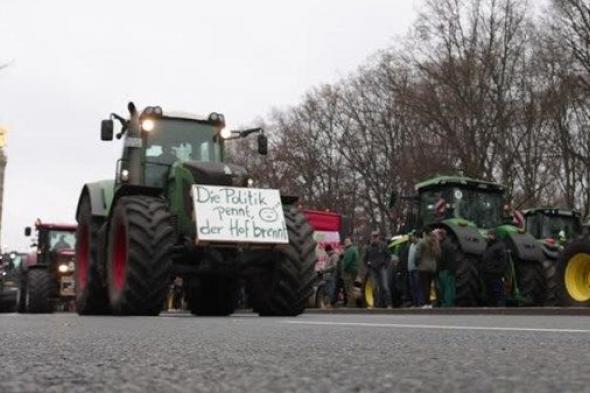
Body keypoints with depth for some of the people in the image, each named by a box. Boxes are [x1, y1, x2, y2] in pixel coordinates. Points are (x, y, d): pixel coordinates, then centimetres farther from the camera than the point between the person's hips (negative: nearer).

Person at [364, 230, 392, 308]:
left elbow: (388, 257, 4)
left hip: (382, 268, -2)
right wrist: (368, 267, 4)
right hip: (373, 270, 3)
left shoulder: (383, 245, 1)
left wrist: (385, 265, -7)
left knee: (385, 287, -11)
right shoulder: (369, 248, 8)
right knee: (378, 288, 3)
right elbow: (365, 259, 18)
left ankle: (388, 304, -10)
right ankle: (379, 304, 9)